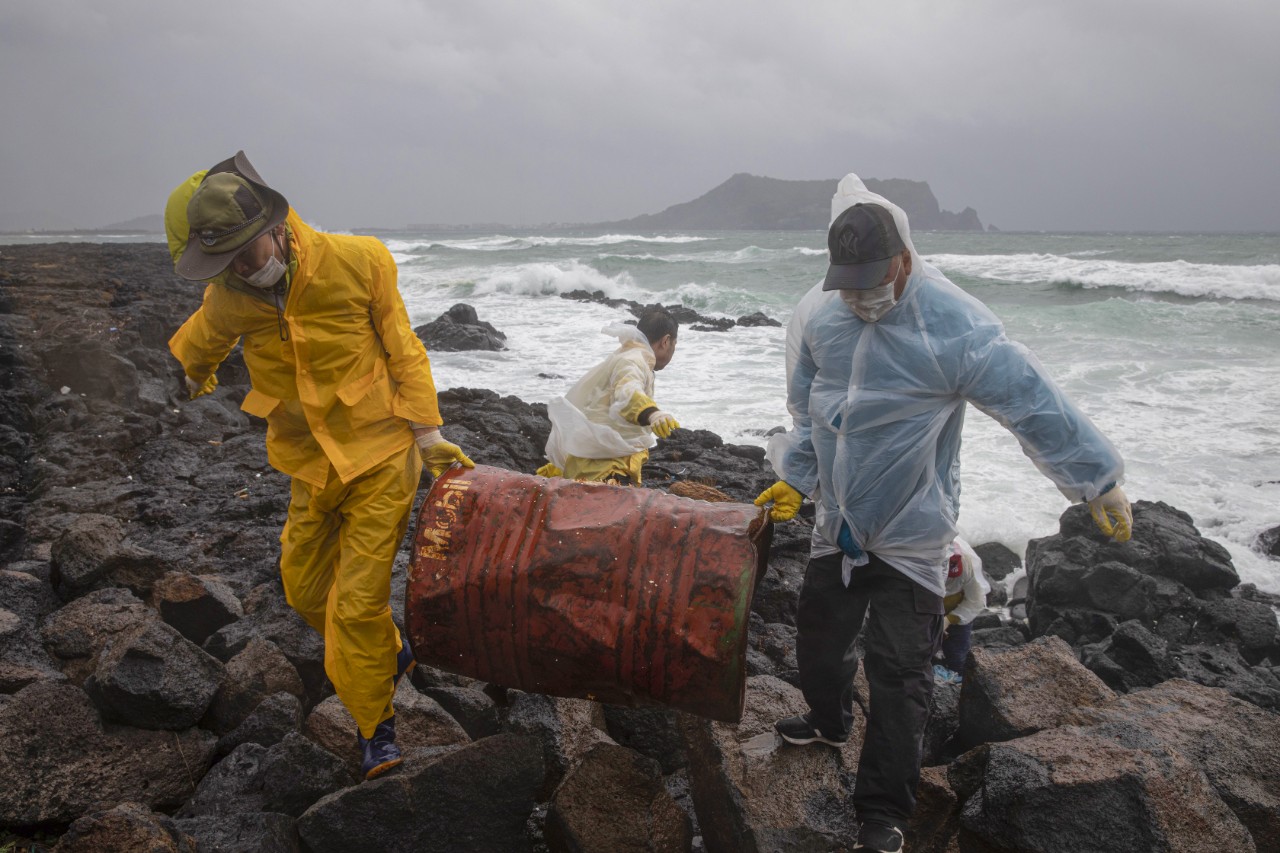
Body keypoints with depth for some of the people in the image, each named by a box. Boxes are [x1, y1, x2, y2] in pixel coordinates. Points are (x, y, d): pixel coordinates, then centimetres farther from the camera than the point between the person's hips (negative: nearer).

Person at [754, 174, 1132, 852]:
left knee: (898, 671, -1)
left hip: (910, 534, -5)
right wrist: (794, 479, 12)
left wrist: (1101, 485, -14)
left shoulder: (956, 326, -22)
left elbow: (1038, 408, -18)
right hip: (837, 522, 6)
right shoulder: (819, 314, -5)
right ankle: (829, 721, 51)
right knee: (818, 632, 21)